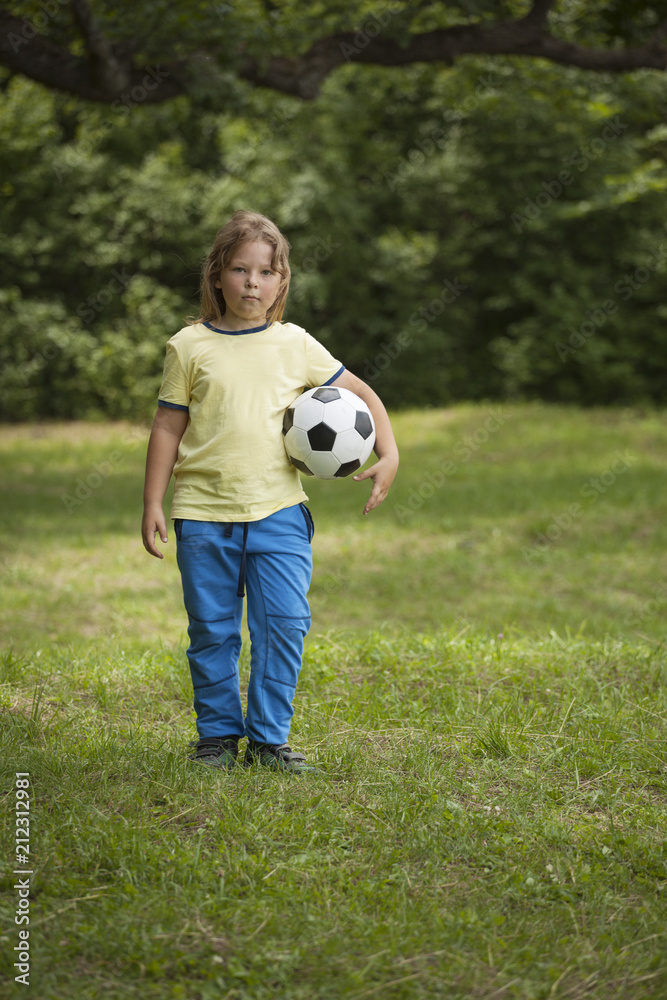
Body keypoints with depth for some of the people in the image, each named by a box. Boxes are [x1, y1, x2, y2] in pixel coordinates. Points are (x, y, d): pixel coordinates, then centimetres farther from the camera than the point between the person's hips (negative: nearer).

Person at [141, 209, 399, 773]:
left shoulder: (295, 345, 6)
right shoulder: (190, 347, 2)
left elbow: (360, 393, 14)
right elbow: (168, 427, 5)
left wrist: (389, 454, 2)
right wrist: (152, 504, 2)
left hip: (278, 510, 1)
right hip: (204, 511, -1)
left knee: (285, 622, -5)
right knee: (212, 630, 5)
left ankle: (270, 737, 7)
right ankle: (218, 735, 18)